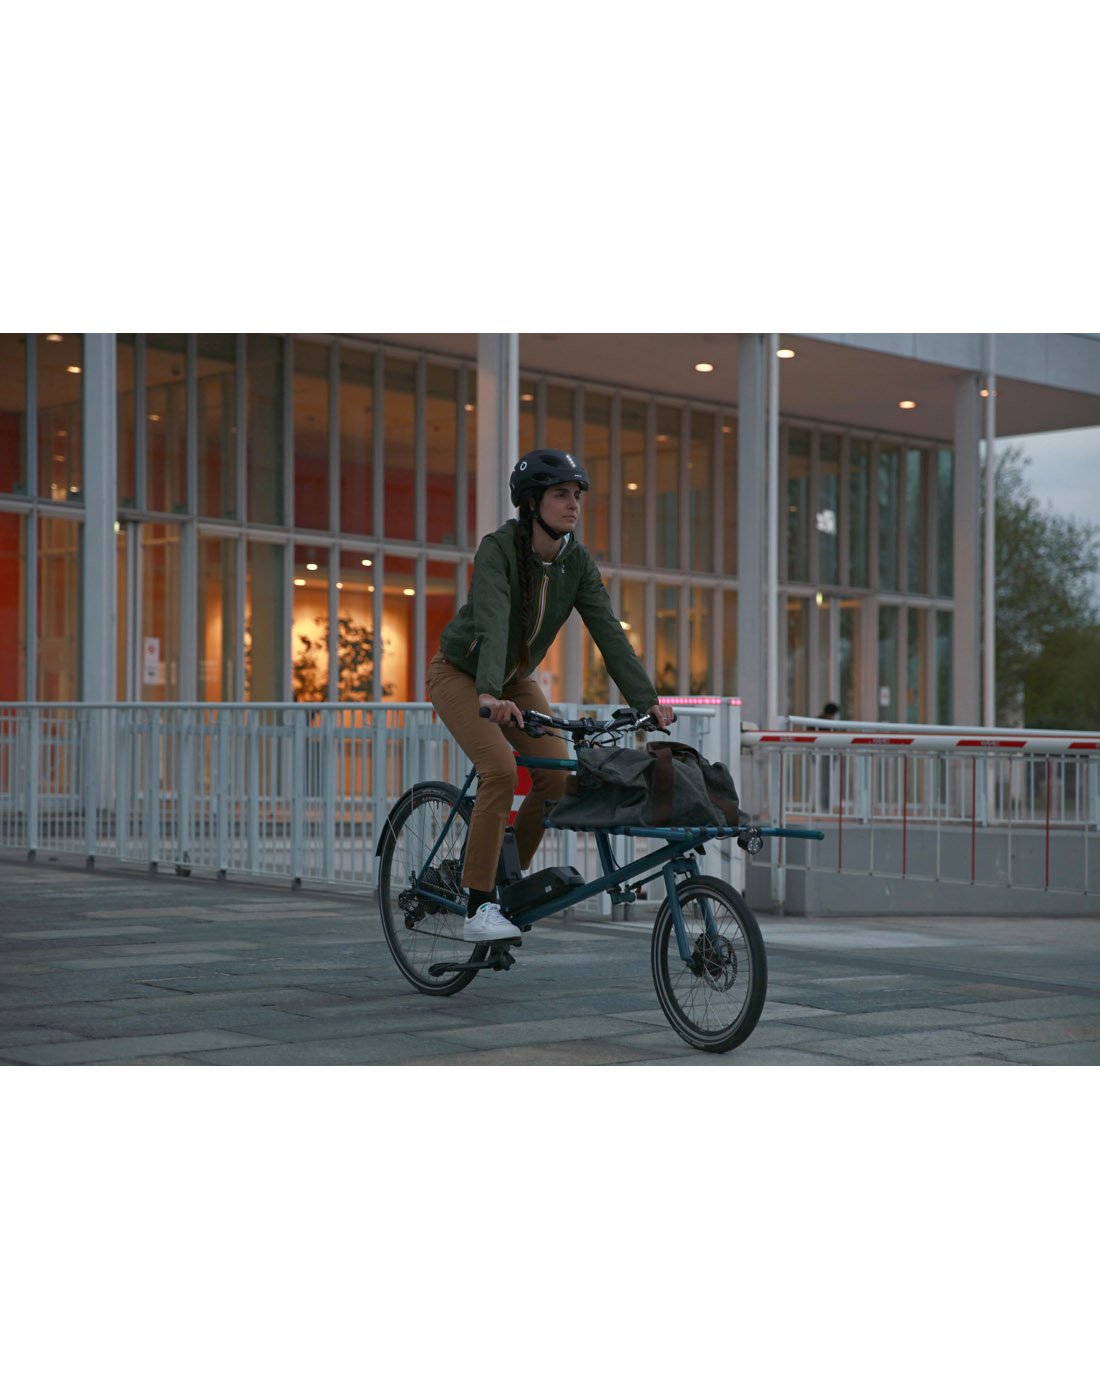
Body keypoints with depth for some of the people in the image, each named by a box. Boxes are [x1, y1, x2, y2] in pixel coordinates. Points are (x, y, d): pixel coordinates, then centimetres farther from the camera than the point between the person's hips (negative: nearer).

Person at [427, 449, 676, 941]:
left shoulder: (577, 562, -11)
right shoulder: (498, 549, -28)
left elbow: (609, 632, -17)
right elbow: (491, 623, -42)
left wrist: (647, 699, -28)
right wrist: (489, 695, -57)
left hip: (515, 678, 6)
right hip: (460, 673, -6)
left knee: (558, 773, -11)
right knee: (501, 770, -25)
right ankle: (479, 909, -18)